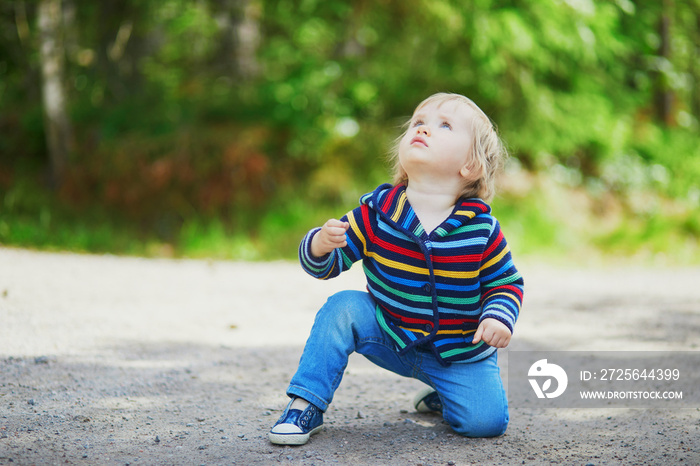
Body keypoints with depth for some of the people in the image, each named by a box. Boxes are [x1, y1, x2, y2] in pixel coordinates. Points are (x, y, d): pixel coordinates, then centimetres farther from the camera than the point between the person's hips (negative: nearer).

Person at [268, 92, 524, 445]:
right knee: (342, 308, -24)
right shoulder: (376, 212, -12)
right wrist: (320, 245, -30)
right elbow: (328, 265, -8)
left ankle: (441, 395, 19)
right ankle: (306, 405, -13)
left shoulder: (482, 230, -15)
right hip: (389, 339, 1)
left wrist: (499, 317, -21)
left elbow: (507, 282, -1)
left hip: (460, 352, 0)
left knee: (486, 421, -16)